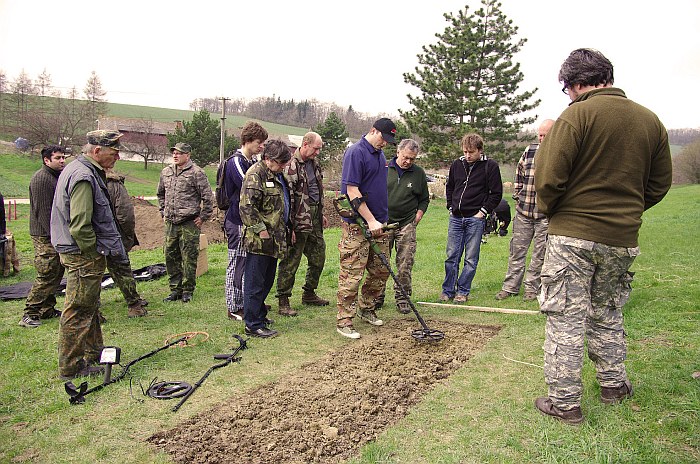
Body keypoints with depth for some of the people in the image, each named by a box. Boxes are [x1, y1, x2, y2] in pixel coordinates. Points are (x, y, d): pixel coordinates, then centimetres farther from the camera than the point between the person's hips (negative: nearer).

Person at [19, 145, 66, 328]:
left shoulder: (58, 176, 16)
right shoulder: (41, 178, -14)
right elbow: (43, 210, -19)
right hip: (45, 236, -9)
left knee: (57, 273, 13)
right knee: (47, 276, -8)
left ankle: (48, 309, 24)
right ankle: (29, 314, -1)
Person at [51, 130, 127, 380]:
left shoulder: (77, 169, 14)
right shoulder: (84, 177, -21)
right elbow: (80, 226, -26)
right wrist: (95, 253, -15)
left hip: (79, 253, 11)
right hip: (83, 256, -11)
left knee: (89, 308, 20)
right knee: (78, 312, 0)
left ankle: (94, 353, 33)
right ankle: (72, 367, 11)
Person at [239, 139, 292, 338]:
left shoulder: (277, 175, 17)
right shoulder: (255, 174, -15)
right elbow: (246, 207, -22)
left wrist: (287, 227, 25)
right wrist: (261, 230, -21)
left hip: (274, 239, 10)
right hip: (259, 240, -10)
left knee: (267, 280, 18)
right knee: (255, 282, -2)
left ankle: (259, 314, 32)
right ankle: (253, 325, 5)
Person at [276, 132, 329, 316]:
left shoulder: (314, 164, 14)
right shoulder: (291, 165, -14)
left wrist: (321, 214, 25)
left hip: (314, 219, 9)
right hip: (299, 220, -9)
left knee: (318, 257, 15)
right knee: (291, 261, -3)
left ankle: (309, 294, 32)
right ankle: (283, 302, 7)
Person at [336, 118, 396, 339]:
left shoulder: (380, 154, 15)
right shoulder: (355, 152, -12)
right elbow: (352, 190, -19)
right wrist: (371, 220, -21)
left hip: (379, 224, 9)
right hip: (357, 225, -9)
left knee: (381, 271, 14)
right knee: (351, 275, -4)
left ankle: (366, 308, 31)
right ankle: (344, 321, 5)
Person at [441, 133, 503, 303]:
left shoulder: (490, 166, -4)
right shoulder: (457, 164, 8)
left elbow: (496, 193, -3)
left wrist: (482, 211, -8)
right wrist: (451, 207, 12)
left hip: (475, 218, -4)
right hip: (455, 218, 4)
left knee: (471, 258, 2)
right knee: (452, 256, 6)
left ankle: (463, 291, 13)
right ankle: (448, 290, 15)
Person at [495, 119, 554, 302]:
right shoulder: (529, 151, 8)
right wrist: (518, 197, 11)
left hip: (546, 214, -4)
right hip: (523, 211, 4)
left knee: (539, 254, 7)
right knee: (517, 250, 8)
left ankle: (531, 288, 20)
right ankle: (510, 287, 17)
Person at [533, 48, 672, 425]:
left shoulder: (575, 116, -12)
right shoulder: (651, 121, 7)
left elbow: (549, 178, -17)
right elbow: (660, 184, 11)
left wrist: (547, 209, 1)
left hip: (573, 235, -6)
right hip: (623, 238, 6)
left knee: (565, 319, 2)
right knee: (607, 314, 22)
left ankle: (563, 402, 7)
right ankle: (613, 384, 35)